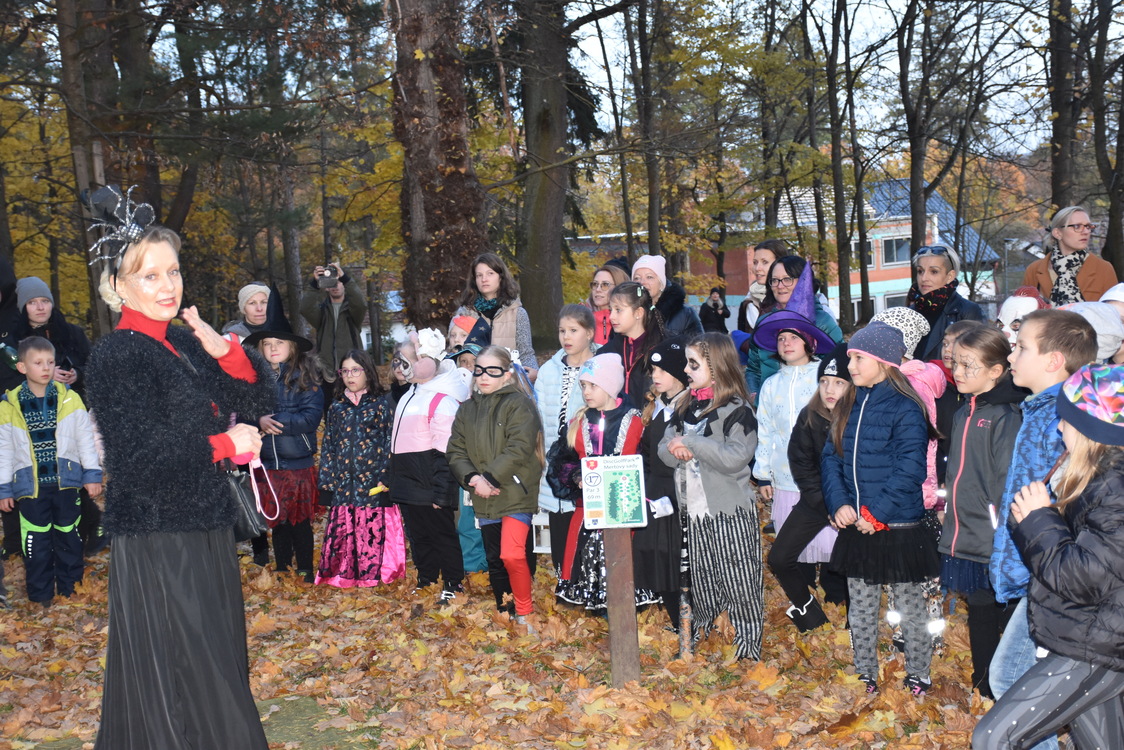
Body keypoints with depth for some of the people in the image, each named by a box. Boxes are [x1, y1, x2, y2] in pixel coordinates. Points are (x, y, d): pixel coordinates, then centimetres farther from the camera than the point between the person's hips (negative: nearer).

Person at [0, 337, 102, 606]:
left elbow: (85, 438, 2)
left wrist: (92, 474, -1)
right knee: (36, 540, 5)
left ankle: (68, 584, 26)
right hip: (30, 485, 0)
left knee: (68, 535, 11)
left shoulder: (70, 399, -1)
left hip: (66, 482, 1)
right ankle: (40, 592, 18)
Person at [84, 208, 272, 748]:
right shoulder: (116, 355, -13)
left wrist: (224, 351, -9)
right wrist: (225, 445, -12)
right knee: (174, 683, 1)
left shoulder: (184, 342, 8)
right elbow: (138, 459, -21)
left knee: (217, 666, 16)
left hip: (206, 531, 8)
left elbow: (257, 405, 8)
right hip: (157, 545, -7)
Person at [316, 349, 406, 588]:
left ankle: (374, 576, 6)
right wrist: (326, 482, 7)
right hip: (343, 483, 3)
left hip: (374, 482, -3)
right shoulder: (337, 407, 14)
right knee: (342, 530, 1)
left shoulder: (382, 402, 2)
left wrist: (387, 479, -10)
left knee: (374, 530, -5)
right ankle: (342, 576, 11)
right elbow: (328, 445, 14)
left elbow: (391, 441, -2)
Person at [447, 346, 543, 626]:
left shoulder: (519, 404, -5)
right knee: (494, 561, 13)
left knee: (512, 555, -19)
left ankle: (524, 613, -1)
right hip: (484, 499, 6)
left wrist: (490, 477, -19)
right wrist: (473, 478, -12)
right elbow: (455, 451, 6)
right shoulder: (466, 409, 12)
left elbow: (519, 449, -16)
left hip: (516, 494, -6)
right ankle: (504, 612, 27)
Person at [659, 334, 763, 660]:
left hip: (730, 511, -6)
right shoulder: (686, 407, 12)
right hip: (695, 510, 6)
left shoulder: (737, 410, -10)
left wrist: (690, 442, -18)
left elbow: (735, 457, -22)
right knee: (701, 581, 15)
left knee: (738, 582, 0)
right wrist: (677, 450, -14)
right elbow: (665, 450, 10)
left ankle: (749, 650, 10)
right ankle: (702, 634, 31)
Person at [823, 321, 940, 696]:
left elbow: (911, 468, -19)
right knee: (860, 606, 15)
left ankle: (918, 678, 24)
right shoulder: (852, 406, 7)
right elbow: (832, 456, 6)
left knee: (910, 605, 9)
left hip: (898, 527, -6)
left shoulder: (905, 408, -14)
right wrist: (839, 503, -8)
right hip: (856, 525, 6)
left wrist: (878, 513, -19)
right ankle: (865, 676, 28)